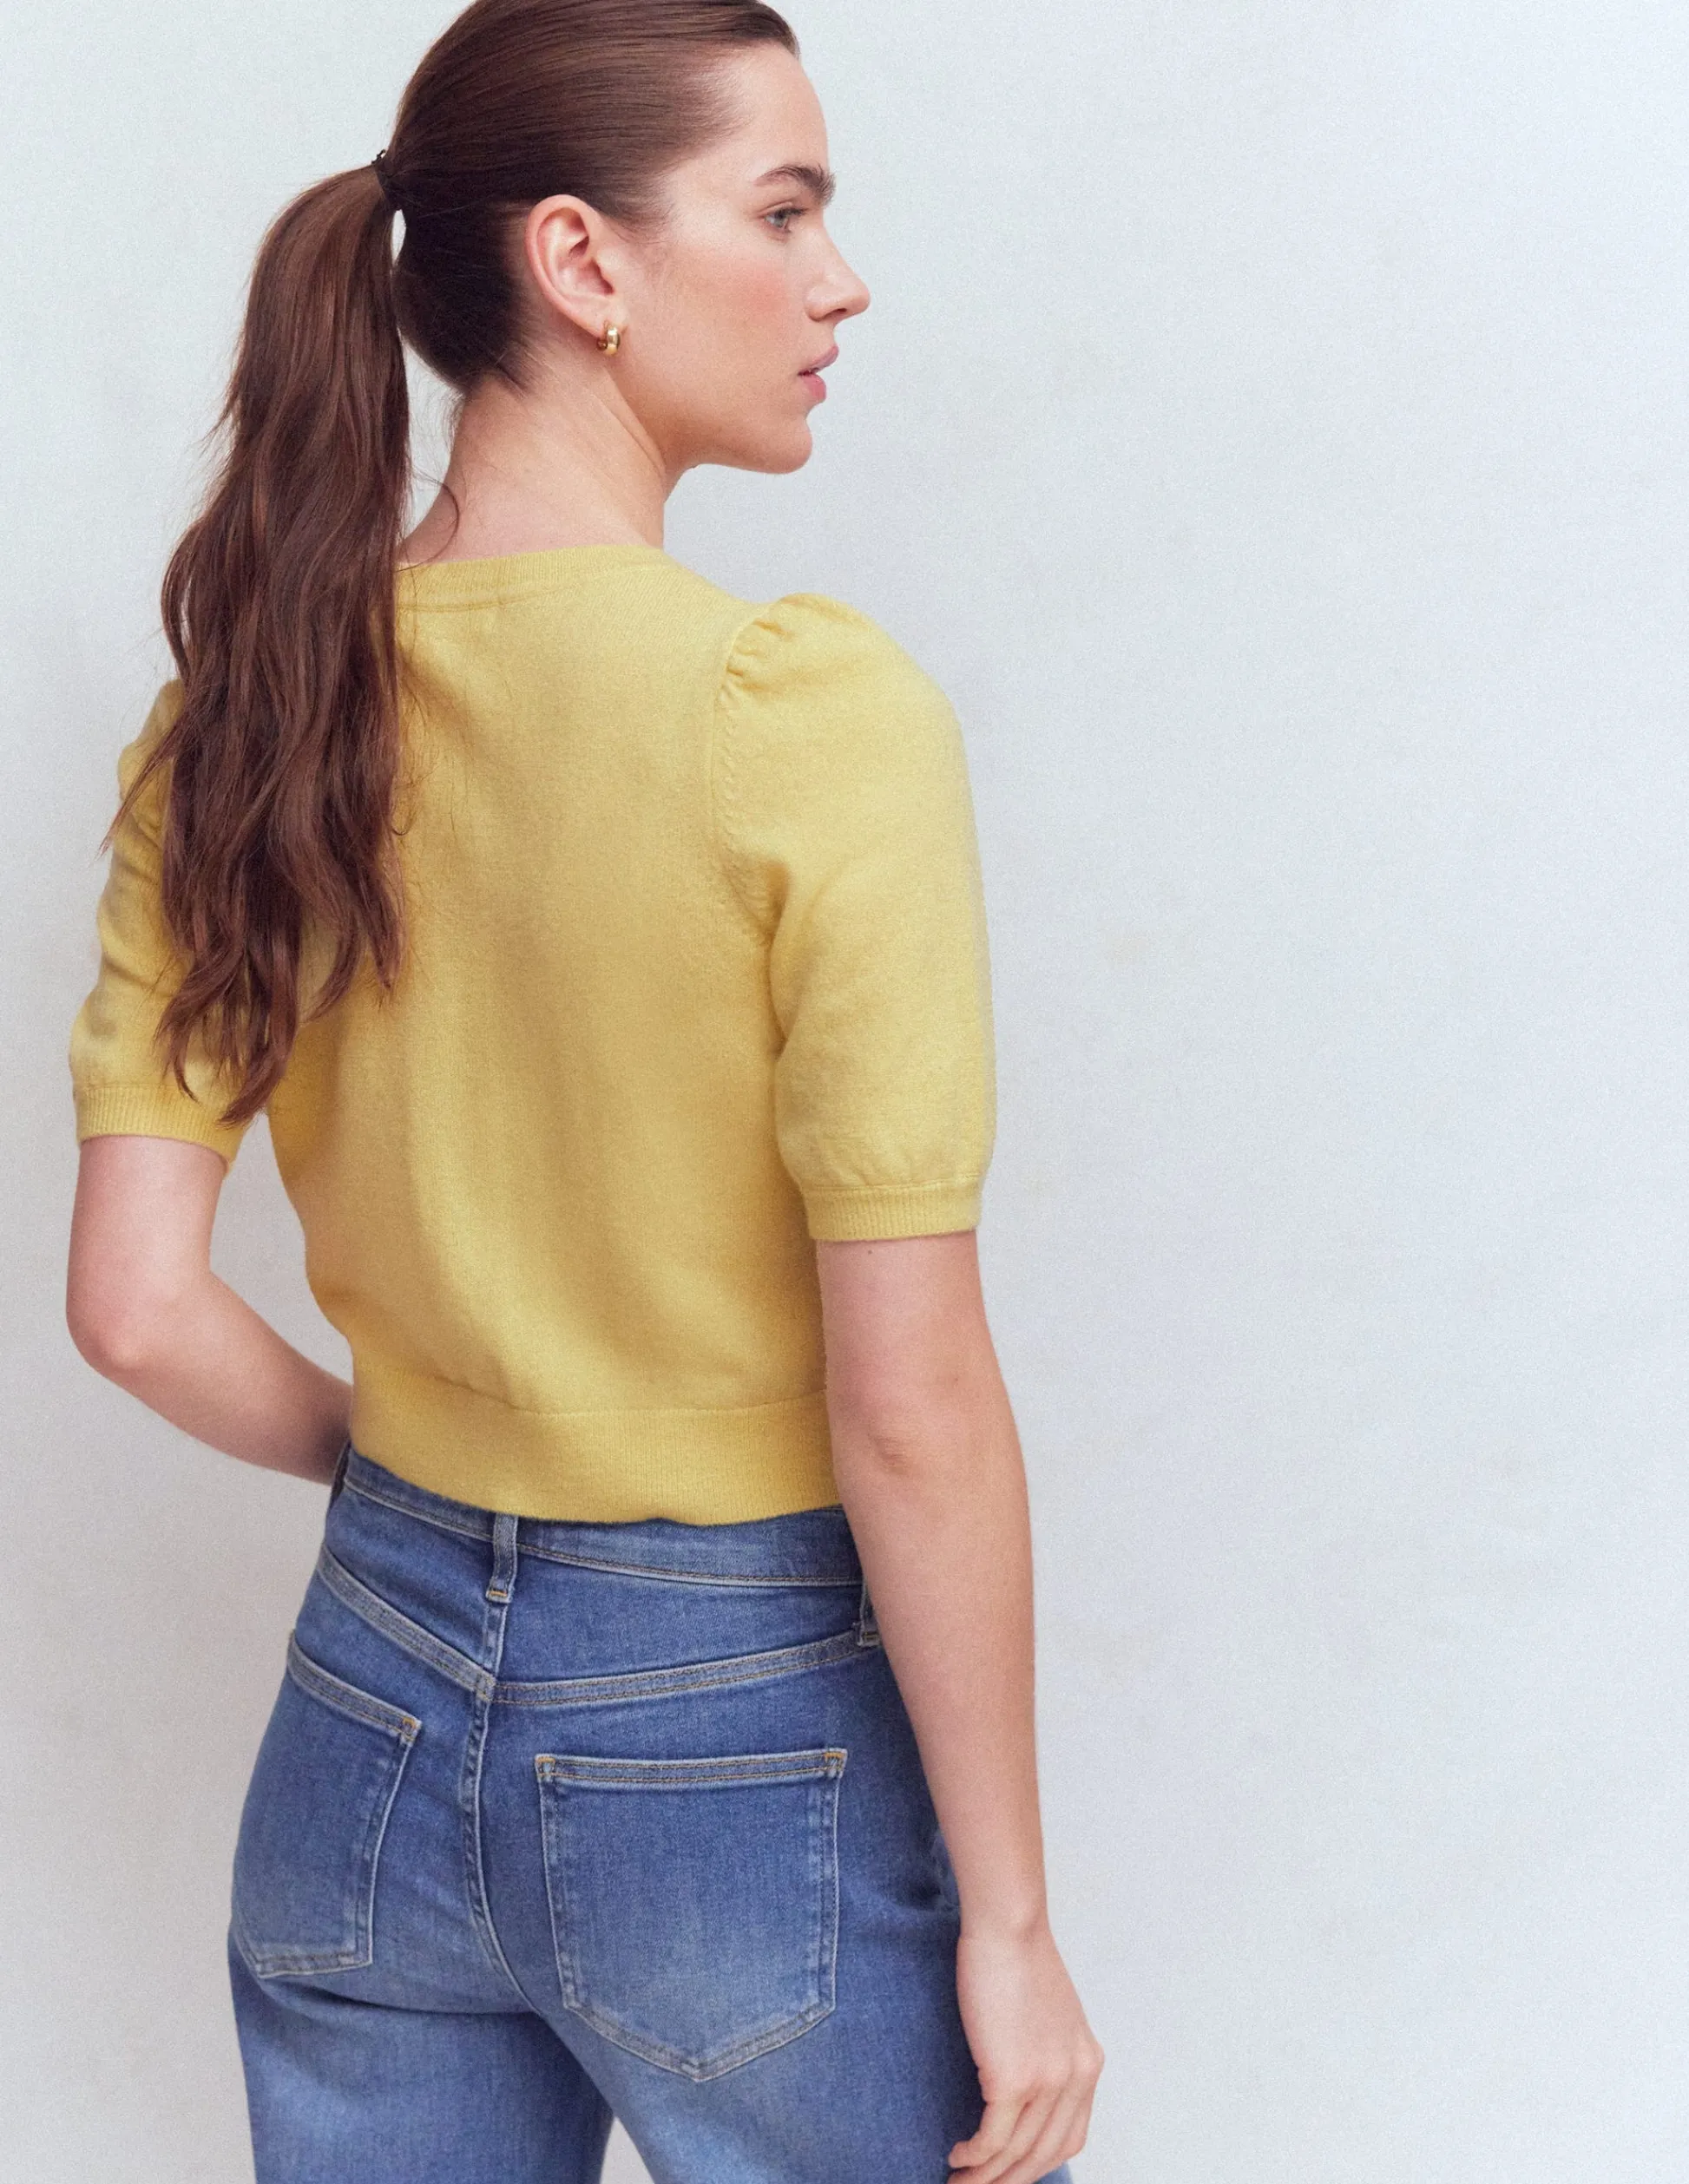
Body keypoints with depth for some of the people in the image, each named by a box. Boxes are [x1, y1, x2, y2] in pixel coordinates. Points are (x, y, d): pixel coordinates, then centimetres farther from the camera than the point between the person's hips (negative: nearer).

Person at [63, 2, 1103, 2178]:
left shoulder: (241, 714, -4)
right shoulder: (813, 712, -20)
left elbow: (133, 1306, -3)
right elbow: (910, 1408, -19)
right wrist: (1009, 1925, -10)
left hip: (369, 1705, 5)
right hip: (749, 1742, -5)